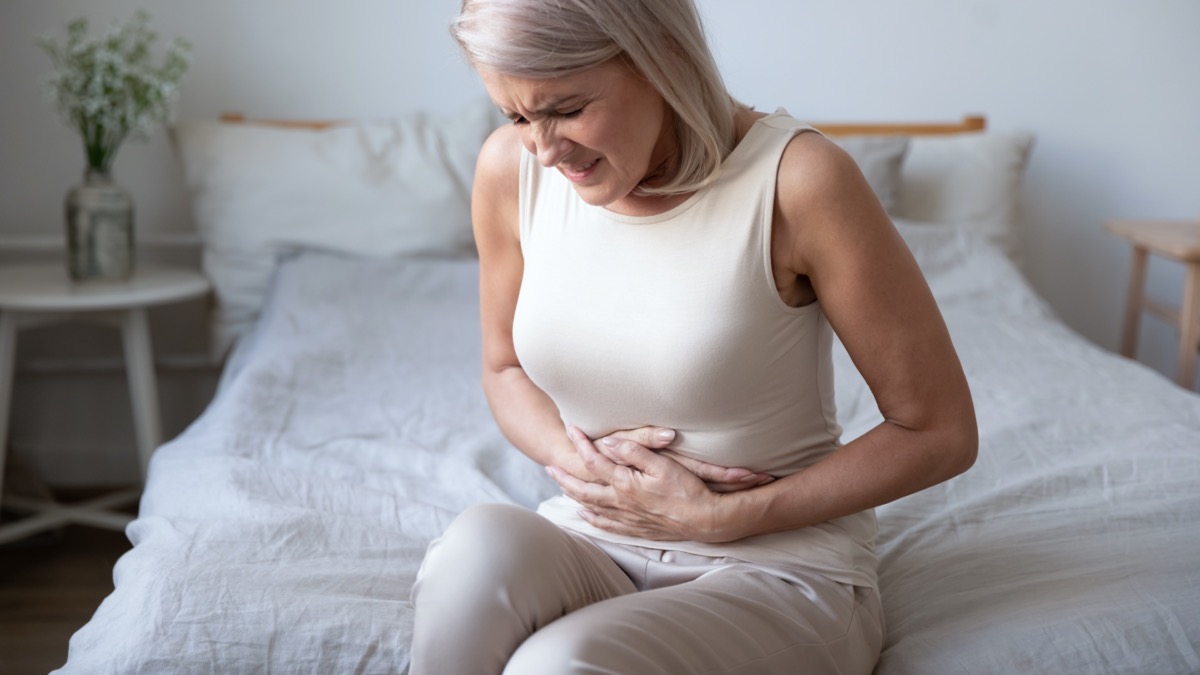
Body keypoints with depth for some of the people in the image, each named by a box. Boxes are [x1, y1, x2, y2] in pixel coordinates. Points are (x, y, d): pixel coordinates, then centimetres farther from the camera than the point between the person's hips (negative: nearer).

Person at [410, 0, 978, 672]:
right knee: (480, 541, -30)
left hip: (780, 571, -4)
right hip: (590, 549, 4)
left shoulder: (797, 178, -18)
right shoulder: (512, 167, -4)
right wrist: (572, 454, -9)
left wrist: (721, 517, -13)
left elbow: (941, 432, -11)